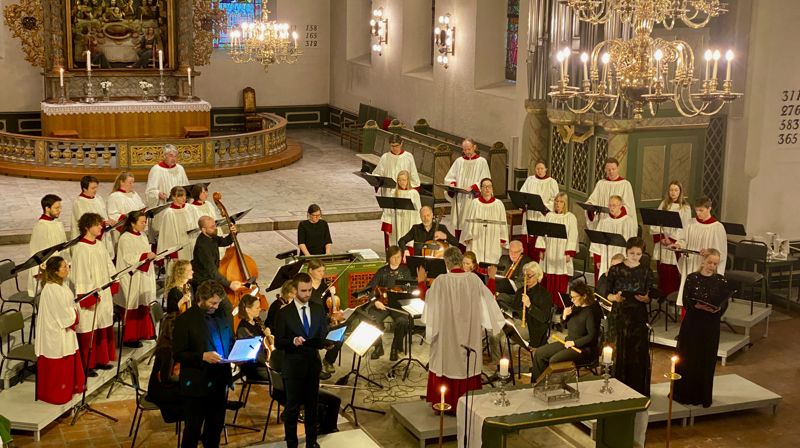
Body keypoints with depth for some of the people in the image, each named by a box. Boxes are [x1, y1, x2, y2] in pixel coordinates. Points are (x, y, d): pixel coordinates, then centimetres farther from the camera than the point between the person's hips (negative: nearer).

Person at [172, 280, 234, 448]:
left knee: (215, 427, 16)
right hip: (196, 385, -6)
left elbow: (230, 343, 19)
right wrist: (202, 356, -26)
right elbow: (178, 353, -13)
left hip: (219, 382, 6)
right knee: (193, 430, 3)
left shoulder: (222, 316, 7)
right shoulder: (185, 320, -10)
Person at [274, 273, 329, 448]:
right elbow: (278, 343, -8)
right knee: (292, 407, 5)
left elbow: (324, 334, 9)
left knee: (312, 405, 14)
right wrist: (293, 341, -28)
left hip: (313, 364, 3)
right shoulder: (285, 313, -8)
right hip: (293, 366, -3)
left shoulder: (319, 309, 3)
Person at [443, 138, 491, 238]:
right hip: (459, 201, 4)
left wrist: (472, 187, -18)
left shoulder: (481, 162, 2)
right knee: (459, 226, 1)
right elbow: (449, 177, 15)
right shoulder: (459, 161, 13)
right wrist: (452, 183, -8)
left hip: (473, 199, -4)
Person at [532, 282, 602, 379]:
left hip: (584, 348, -9)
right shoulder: (576, 306, 5)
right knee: (539, 353, 2)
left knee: (554, 360, -27)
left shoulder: (591, 312, -19)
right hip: (569, 342, 9)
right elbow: (563, 324, 17)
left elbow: (592, 336, -23)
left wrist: (574, 342, -19)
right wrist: (564, 316, -5)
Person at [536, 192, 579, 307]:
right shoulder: (549, 216, 9)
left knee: (561, 281, -3)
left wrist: (569, 253, -14)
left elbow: (572, 236, -7)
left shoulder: (570, 217, -3)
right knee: (548, 279, 5)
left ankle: (560, 305, 5)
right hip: (549, 253, 4)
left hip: (562, 253, -4)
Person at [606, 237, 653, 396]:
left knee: (638, 353, 0)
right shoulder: (615, 270, 0)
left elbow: (650, 297, 4)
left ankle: (638, 392, 11)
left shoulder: (646, 271, 4)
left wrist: (645, 298, -18)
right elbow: (607, 294, 1)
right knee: (618, 353, -1)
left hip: (639, 317, 1)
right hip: (619, 316, -1)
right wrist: (614, 297, -20)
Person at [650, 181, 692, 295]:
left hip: (675, 244, -3)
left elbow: (684, 227, -7)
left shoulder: (685, 208, -2)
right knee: (662, 270, 5)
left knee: (673, 272, -3)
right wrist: (660, 237, -7)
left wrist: (671, 239, -13)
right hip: (662, 242, 4)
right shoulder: (664, 205, 10)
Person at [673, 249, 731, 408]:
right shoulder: (692, 278, -3)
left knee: (707, 360, 7)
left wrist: (717, 309, -22)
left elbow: (724, 304, -1)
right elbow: (686, 301, -5)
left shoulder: (721, 281, 1)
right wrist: (697, 306, -24)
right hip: (691, 323, -1)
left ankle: (703, 395, 19)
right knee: (687, 358, 4)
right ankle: (684, 393, 17)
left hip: (711, 325, 1)